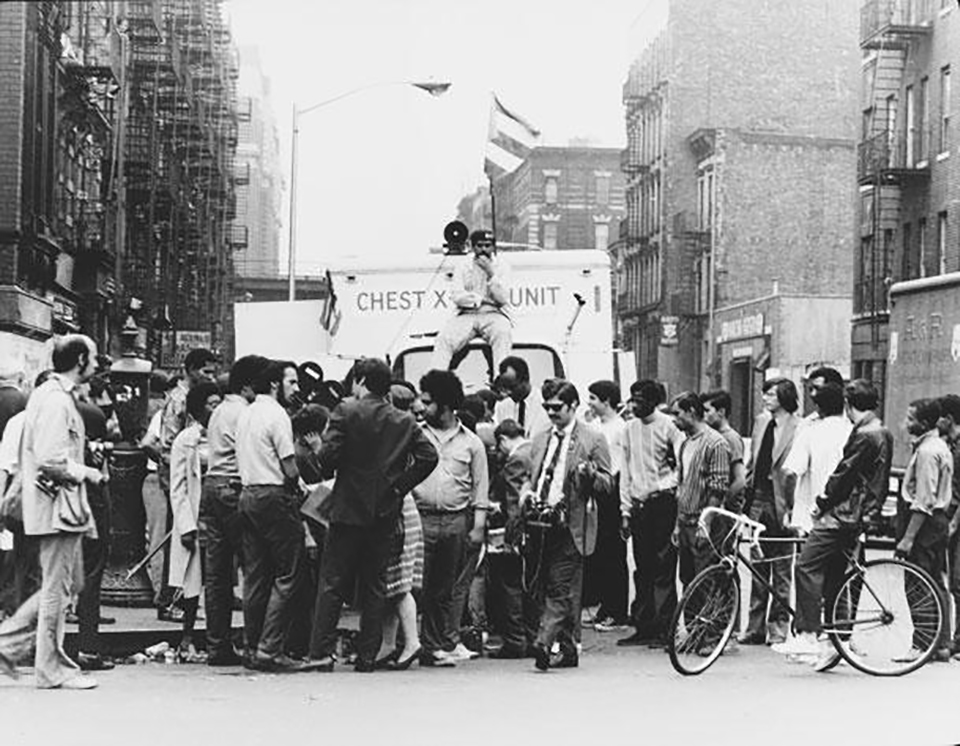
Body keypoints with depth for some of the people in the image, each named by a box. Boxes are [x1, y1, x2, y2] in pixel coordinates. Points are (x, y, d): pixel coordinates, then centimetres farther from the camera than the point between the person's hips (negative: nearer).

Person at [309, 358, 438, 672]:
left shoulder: (347, 411, -6)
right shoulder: (405, 421, 6)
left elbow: (328, 454, -14)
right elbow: (428, 456, -2)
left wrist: (328, 471, 7)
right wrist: (400, 484, 4)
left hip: (349, 509, -3)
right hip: (386, 512, 3)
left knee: (332, 584, 2)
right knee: (375, 585, 9)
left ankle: (321, 652, -2)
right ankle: (368, 656, 8)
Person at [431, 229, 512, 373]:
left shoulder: (500, 266, 9)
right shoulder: (464, 267, 13)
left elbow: (503, 299, -4)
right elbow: (458, 297, 3)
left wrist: (490, 273, -11)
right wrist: (481, 299, -6)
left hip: (493, 314, -2)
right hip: (467, 315, 2)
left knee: (502, 333, -36)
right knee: (444, 339, -24)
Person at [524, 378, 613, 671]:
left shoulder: (593, 439, 1)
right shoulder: (540, 440, 19)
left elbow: (608, 484, 0)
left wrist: (591, 475, -20)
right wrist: (528, 493, 6)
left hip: (571, 525, -6)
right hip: (542, 523, 6)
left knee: (560, 589, -13)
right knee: (548, 588, 8)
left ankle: (544, 643, -21)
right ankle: (567, 650, 16)